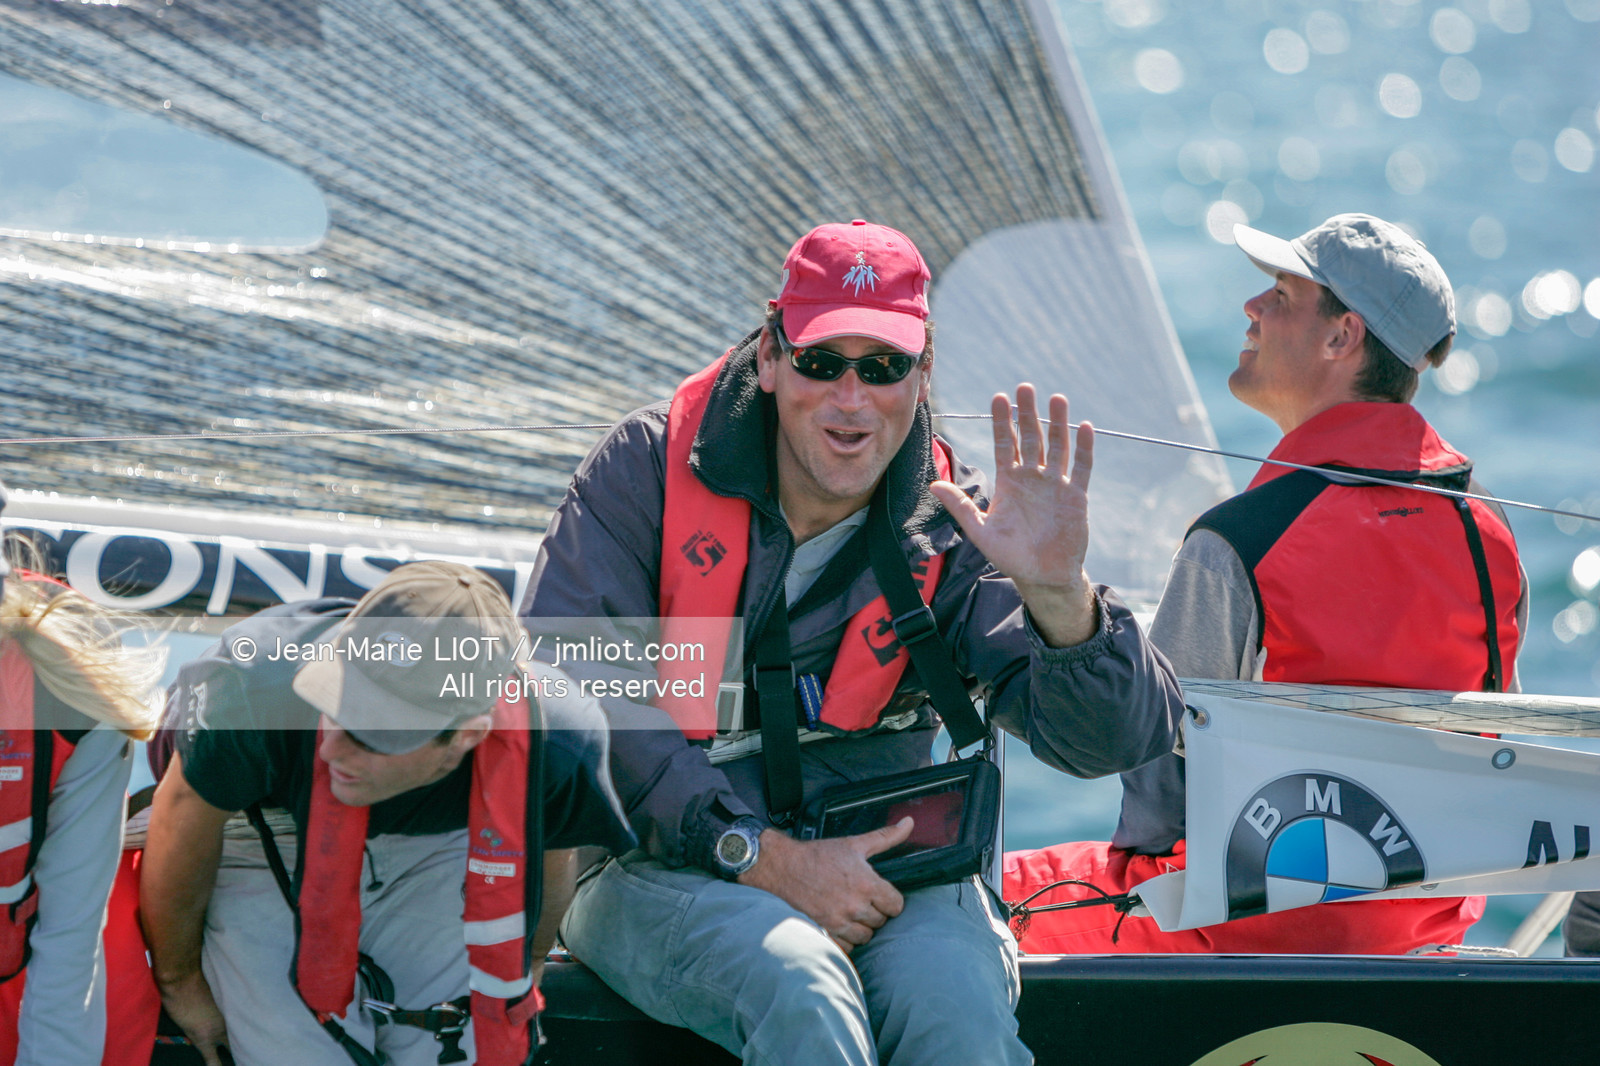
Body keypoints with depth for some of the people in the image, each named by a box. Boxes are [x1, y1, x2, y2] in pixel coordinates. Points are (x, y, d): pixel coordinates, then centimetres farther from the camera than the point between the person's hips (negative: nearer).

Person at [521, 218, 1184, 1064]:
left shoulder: (952, 532, 2)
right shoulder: (654, 463, -2)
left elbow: (1121, 739, -7)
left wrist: (1059, 596, -29)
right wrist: (761, 856, -18)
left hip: (868, 863, 2)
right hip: (656, 864, -1)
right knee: (797, 988, -33)